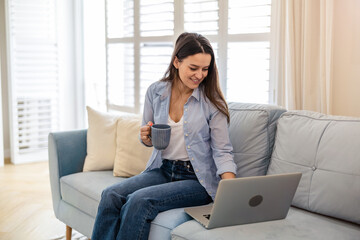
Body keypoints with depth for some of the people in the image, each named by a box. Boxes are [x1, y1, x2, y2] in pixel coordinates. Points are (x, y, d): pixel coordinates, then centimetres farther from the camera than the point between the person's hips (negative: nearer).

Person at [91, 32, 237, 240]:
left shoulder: (212, 102, -8)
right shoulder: (155, 92, 2)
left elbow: (223, 151, -8)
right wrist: (146, 138, -10)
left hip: (197, 178, -4)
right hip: (162, 169, 4)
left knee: (140, 200, -28)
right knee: (111, 195, -20)